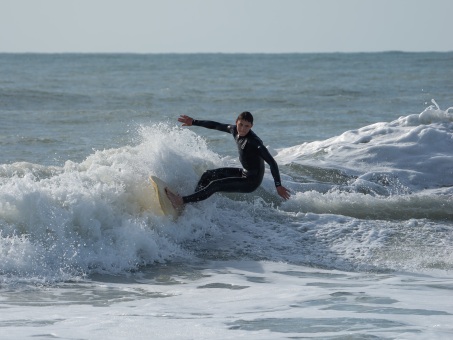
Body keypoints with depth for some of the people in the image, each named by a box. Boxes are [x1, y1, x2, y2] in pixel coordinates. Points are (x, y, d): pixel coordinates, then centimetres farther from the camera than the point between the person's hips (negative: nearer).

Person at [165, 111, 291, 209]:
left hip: (252, 181, -9)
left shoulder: (254, 142, -28)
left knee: (215, 185, -19)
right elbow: (216, 125, 12)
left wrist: (278, 186, -33)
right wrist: (193, 122, 18)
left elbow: (272, 163, -30)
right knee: (207, 175, 13)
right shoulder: (235, 130, -4)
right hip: (243, 173, 9)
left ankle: (182, 201, -21)